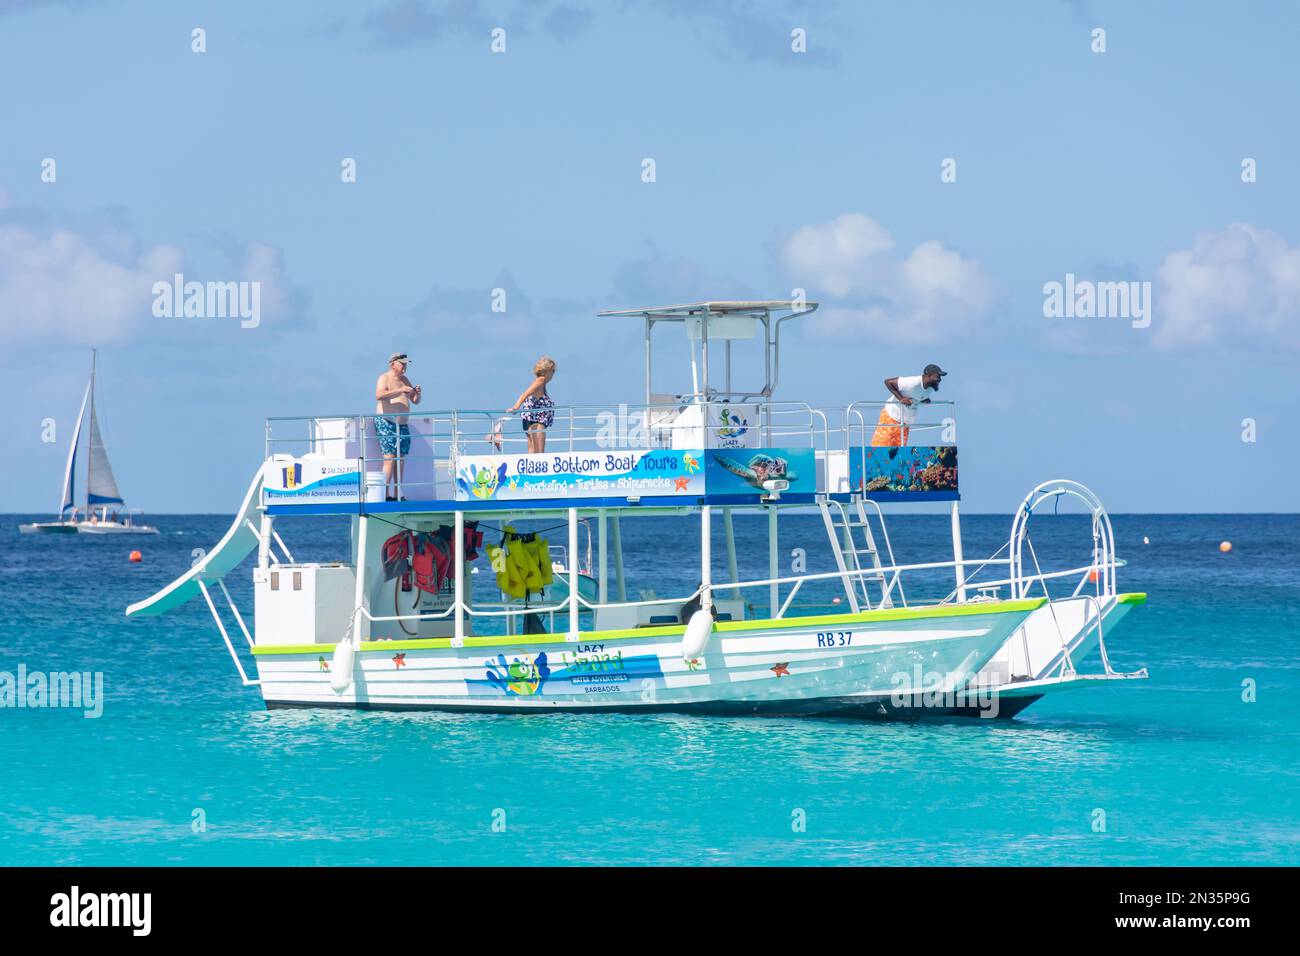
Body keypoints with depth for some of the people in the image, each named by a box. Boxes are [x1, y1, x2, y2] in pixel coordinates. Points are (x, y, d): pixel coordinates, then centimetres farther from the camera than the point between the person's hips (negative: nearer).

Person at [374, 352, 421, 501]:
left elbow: (415, 401, 21)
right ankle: (385, 495, -18)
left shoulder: (404, 380, 18)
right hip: (386, 423, -8)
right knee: (389, 459, -15)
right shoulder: (384, 379, -6)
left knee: (400, 460, 3)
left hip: (402, 424, 8)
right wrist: (400, 390, -29)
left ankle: (397, 494, 4)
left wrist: (417, 393, -2)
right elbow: (379, 395, -26)